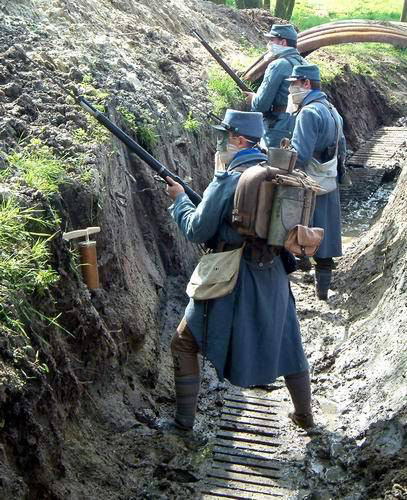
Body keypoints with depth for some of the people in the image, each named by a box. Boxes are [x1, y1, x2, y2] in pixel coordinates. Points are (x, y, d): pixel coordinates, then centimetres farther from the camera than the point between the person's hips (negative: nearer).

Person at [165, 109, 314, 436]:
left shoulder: (227, 181, -17)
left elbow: (196, 231, -12)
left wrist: (179, 198, 4)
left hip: (232, 279, -6)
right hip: (273, 276, 6)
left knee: (184, 345, 10)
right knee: (287, 342, 23)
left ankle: (185, 419, 17)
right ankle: (304, 414, 36)